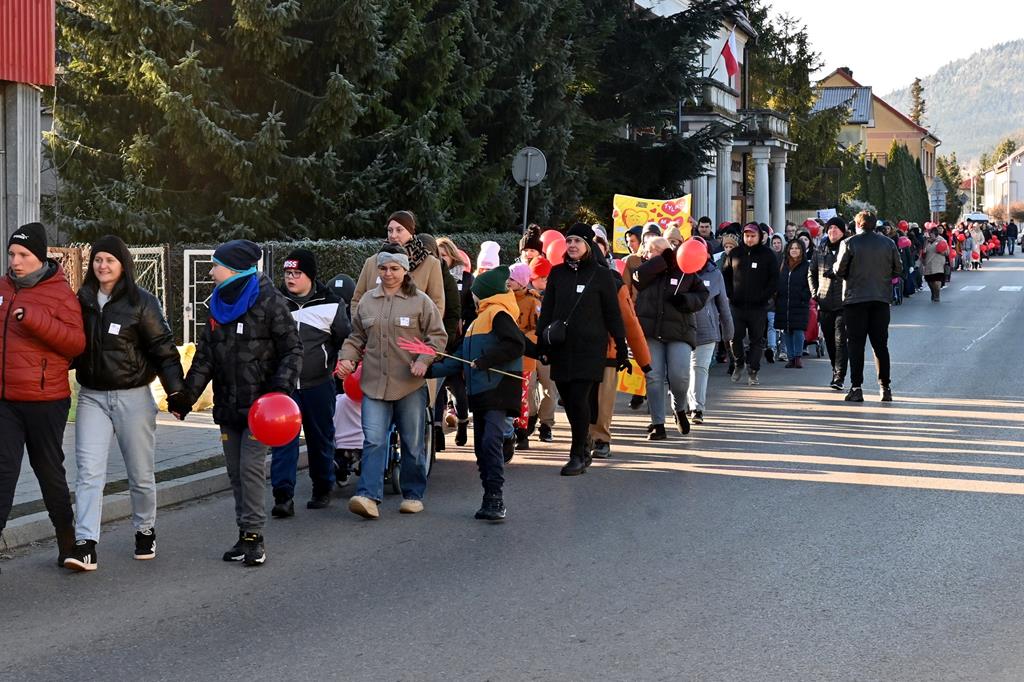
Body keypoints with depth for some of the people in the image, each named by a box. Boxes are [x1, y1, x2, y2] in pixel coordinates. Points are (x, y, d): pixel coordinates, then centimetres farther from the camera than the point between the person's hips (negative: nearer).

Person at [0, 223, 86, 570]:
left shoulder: (60, 293, -6)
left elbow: (76, 343, -16)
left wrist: (34, 319, -25)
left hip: (45, 401, -4)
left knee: (49, 469, 8)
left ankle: (67, 538, 25)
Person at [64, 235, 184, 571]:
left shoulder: (141, 302, -6)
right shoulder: (82, 301, 6)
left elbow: (163, 348, -7)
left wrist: (176, 389, -14)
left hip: (133, 396, -3)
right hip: (91, 396, 3)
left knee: (141, 474, 9)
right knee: (89, 471, -9)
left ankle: (145, 531, 30)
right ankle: (85, 544, -13)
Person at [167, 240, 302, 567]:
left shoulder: (270, 302, -7)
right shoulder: (219, 305, 12)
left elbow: (292, 350, -7)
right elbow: (205, 356, 14)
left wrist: (281, 387, -20)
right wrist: (185, 396, 8)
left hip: (259, 403, -7)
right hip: (228, 405, 7)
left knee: (251, 466, -11)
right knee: (235, 471, 7)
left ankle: (253, 535, -3)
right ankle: (245, 535, 13)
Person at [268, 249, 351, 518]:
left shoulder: (329, 304, -3)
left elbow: (346, 339, 10)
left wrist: (336, 366, 8)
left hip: (319, 385, -1)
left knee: (321, 439, 12)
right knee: (283, 440, -9)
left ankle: (323, 489, 28)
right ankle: (283, 496, -12)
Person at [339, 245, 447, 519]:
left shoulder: (420, 301, 0)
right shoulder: (367, 301, 10)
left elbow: (438, 336, 2)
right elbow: (356, 337, 18)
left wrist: (424, 360, -13)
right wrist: (347, 358, 1)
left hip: (411, 384, -2)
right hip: (374, 384, 2)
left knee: (413, 443, 9)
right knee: (373, 441, -9)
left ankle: (413, 494, 21)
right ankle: (368, 496, -15)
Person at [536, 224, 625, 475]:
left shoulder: (601, 275, 1)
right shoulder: (557, 273, 10)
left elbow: (613, 314, 3)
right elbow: (546, 311, 13)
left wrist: (621, 347, 0)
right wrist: (542, 343, 6)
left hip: (589, 348, -4)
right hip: (560, 348, 4)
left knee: (578, 398, -11)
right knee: (568, 400, 4)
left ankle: (578, 456, -4)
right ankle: (583, 451, 18)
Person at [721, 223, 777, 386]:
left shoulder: (767, 254, 3)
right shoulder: (734, 253, 8)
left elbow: (774, 279, 2)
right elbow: (725, 275, 14)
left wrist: (764, 296, -7)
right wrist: (730, 294, 2)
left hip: (758, 307, -1)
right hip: (737, 305, 1)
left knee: (757, 339, 3)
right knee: (734, 337, -3)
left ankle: (752, 372, 10)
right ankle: (739, 364, 20)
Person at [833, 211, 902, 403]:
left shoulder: (849, 243, -6)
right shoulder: (888, 243, 2)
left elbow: (839, 270, -8)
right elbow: (898, 270, 6)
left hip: (855, 299, -3)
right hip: (881, 299, 3)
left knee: (856, 345, 1)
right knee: (881, 344, 9)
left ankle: (856, 388, -3)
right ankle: (885, 387, 8)